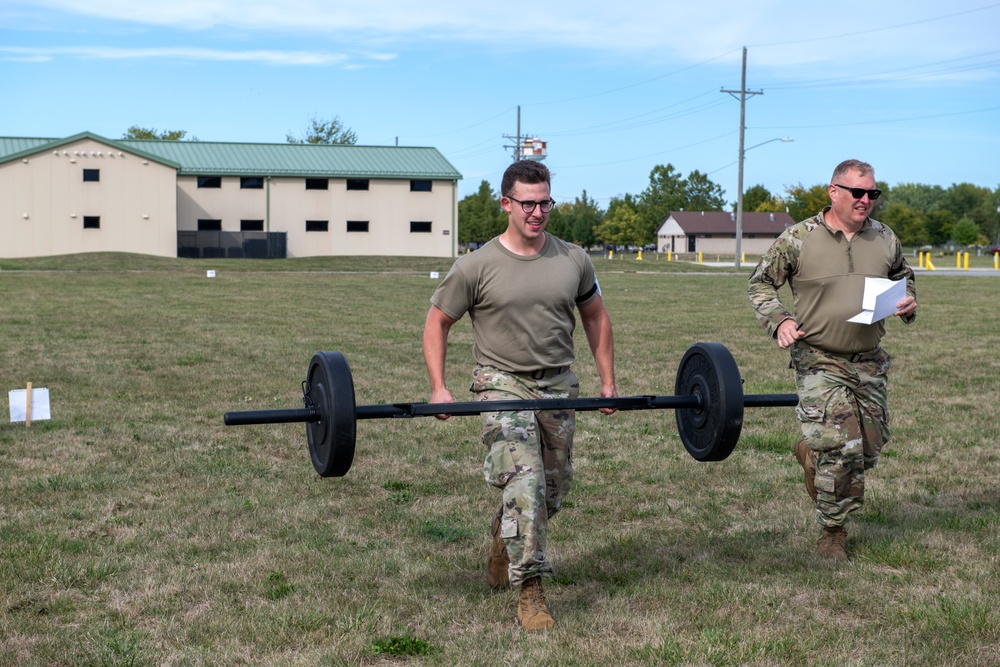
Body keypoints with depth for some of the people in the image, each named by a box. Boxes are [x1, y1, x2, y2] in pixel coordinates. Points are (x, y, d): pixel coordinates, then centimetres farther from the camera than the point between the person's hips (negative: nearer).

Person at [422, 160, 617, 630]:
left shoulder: (573, 260, 2)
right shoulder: (476, 267, -9)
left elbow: (595, 316, 15)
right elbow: (437, 323, -1)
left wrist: (608, 381, 11)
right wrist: (438, 389, -9)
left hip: (558, 385, 4)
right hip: (503, 384, -4)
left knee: (553, 491, 13)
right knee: (525, 481, -20)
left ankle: (504, 537, 44)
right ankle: (530, 591, -14)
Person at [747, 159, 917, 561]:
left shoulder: (885, 239, 6)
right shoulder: (798, 239, -6)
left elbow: (903, 277, 24)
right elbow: (760, 283, 3)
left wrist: (908, 302, 2)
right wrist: (778, 320, -13)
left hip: (869, 361, 5)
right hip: (819, 361, -5)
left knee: (871, 446, 10)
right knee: (842, 450, -11)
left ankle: (812, 454, 41)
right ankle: (832, 533, 8)